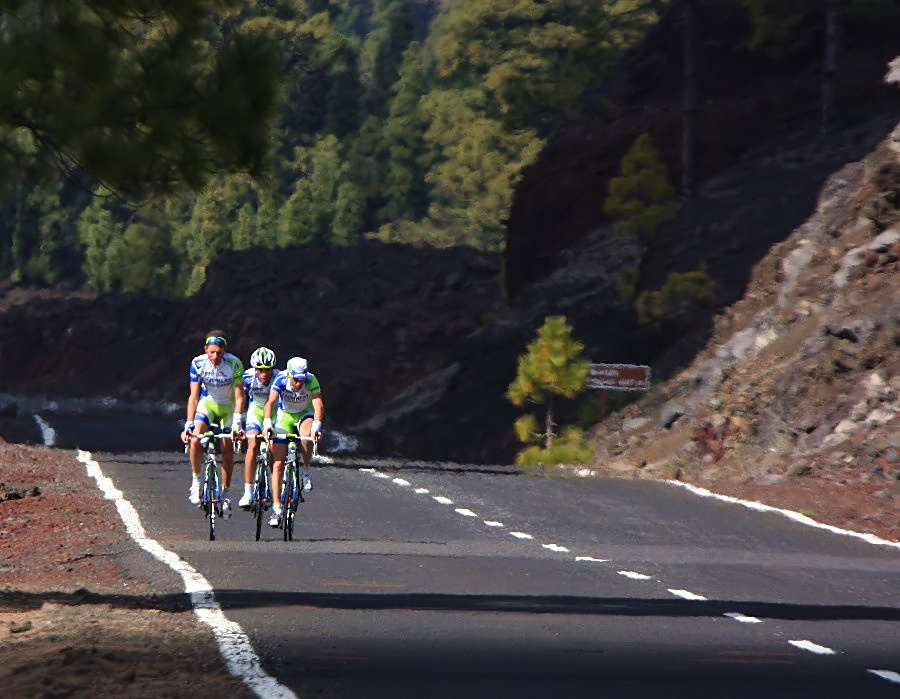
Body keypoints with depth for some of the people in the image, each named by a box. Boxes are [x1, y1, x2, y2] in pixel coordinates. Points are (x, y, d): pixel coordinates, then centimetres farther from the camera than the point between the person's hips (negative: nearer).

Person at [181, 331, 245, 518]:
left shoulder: (234, 364, -25)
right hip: (208, 403, 0)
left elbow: (239, 396, -24)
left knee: (228, 449, -4)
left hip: (228, 405, 0)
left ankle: (225, 495, 10)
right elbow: (193, 396, -22)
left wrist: (237, 423, -34)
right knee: (195, 440, -24)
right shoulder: (198, 363, -22)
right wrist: (188, 425, -30)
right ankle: (195, 482, -7)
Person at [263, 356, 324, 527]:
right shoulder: (281, 380, -26)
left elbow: (319, 405, -35)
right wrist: (267, 424, -51)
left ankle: (306, 473, -12)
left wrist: (316, 426, -51)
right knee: (278, 462, -7)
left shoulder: (311, 380, -26)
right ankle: (276, 508, -3)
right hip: (284, 416, 1)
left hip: (304, 415, 0)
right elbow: (270, 403, -35)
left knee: (307, 436, -37)